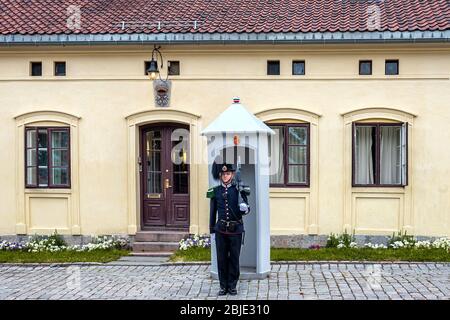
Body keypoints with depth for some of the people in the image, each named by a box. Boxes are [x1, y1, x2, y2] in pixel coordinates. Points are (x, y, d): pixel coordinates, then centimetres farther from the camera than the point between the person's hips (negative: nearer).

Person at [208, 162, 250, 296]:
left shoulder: (239, 189, -2)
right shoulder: (215, 191, 5)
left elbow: (246, 207, -6)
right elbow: (213, 211, 11)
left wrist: (245, 209, -30)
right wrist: (212, 229, 11)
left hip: (236, 229, -1)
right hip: (221, 230, 2)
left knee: (234, 258, 6)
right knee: (222, 258, 6)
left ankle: (232, 285, 17)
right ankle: (223, 286, 17)